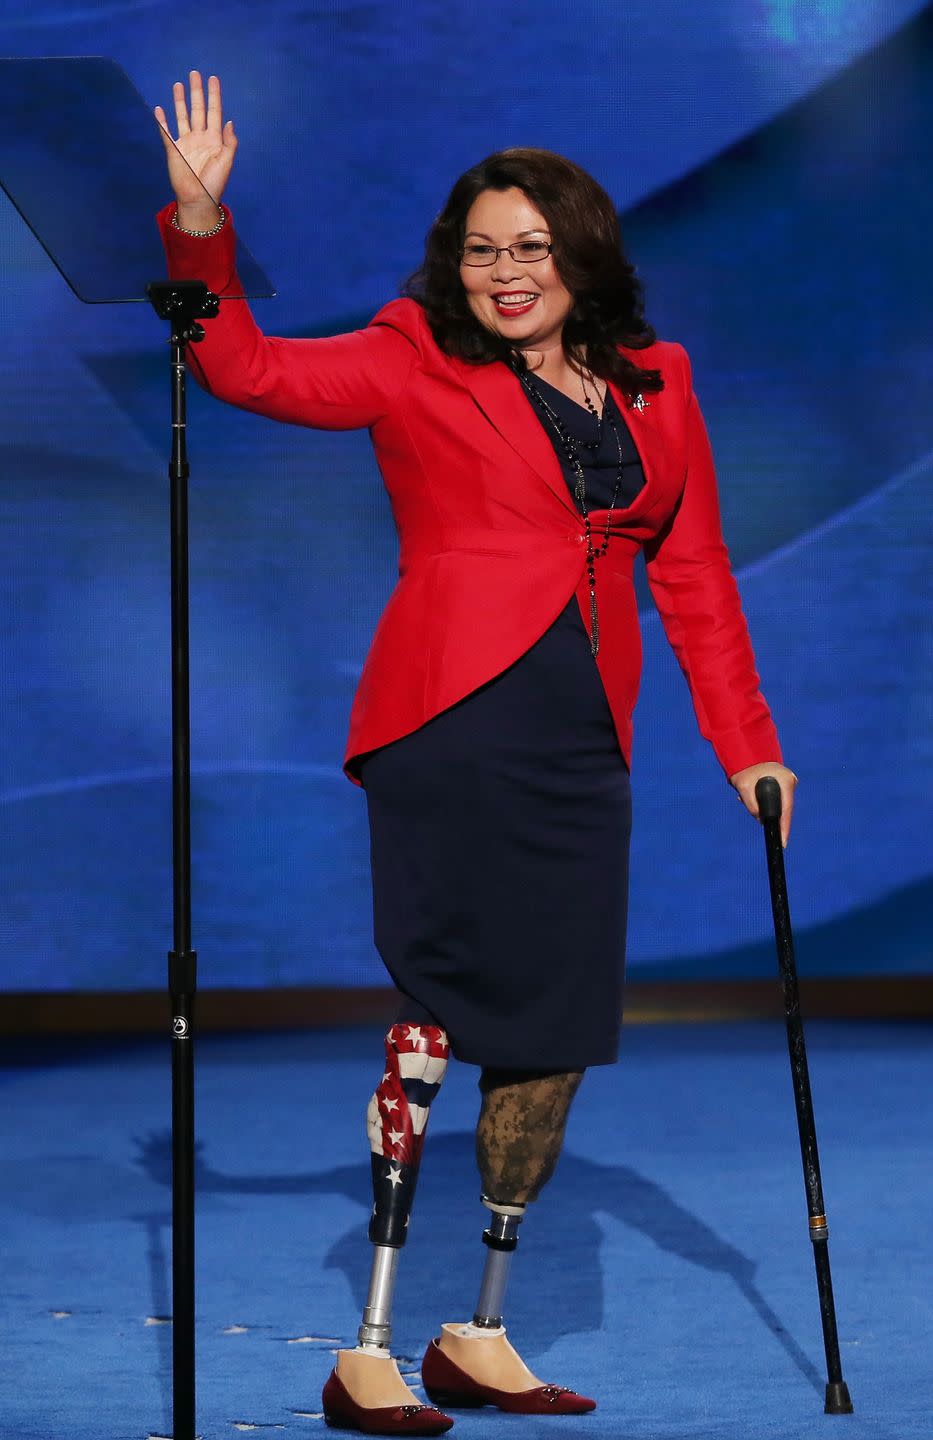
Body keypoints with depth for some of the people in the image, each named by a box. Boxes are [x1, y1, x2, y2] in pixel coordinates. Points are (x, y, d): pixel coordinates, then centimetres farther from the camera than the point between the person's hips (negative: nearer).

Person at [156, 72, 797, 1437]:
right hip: (450, 727, -5)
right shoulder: (416, 365, 4)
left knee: (560, 1035, 6)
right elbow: (246, 367, -5)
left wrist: (747, 745, 14)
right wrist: (201, 229, -18)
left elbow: (695, 576, 17)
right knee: (441, 1014, -10)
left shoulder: (655, 386, 14)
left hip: (582, 750, 5)